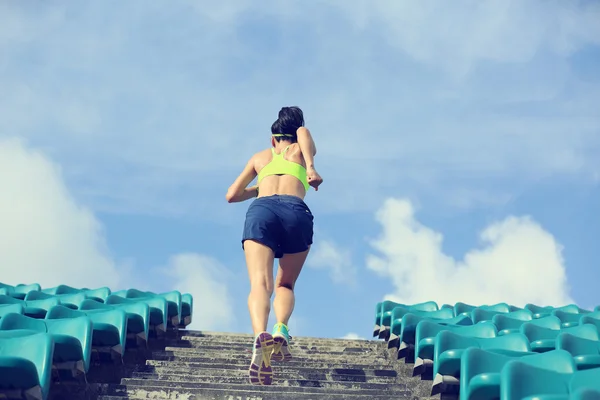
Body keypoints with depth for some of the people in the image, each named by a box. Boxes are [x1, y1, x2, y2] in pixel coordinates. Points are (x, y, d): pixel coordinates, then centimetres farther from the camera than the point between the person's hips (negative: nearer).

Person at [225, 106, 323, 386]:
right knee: (285, 285, 16)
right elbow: (303, 131, 6)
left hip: (261, 210, 0)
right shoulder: (303, 151, 31)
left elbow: (232, 195, 34)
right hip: (296, 212, 0)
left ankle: (260, 336, -47)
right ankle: (281, 330, -15)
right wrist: (311, 169, -6)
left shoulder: (260, 157, 34)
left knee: (260, 284, -17)